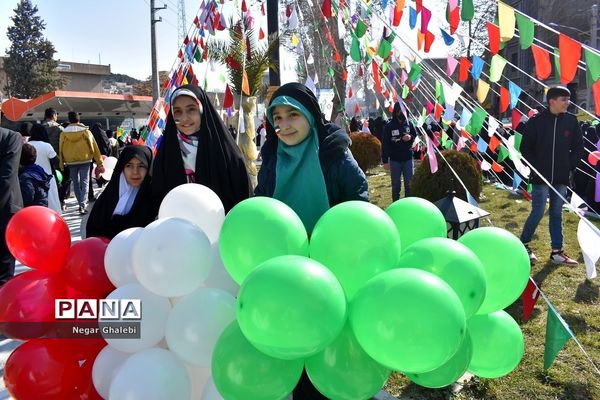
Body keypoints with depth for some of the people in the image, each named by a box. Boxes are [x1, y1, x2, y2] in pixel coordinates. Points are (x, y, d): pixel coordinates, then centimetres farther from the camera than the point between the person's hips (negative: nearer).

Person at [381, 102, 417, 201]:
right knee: (396, 185, 8)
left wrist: (411, 137, -12)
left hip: (408, 158, 2)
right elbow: (384, 144, -9)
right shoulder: (389, 126, -8)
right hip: (394, 159, -2)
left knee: (409, 183, 9)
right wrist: (385, 161, -12)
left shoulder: (409, 124, 0)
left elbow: (416, 136, 12)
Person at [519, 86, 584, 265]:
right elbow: (525, 147, 0)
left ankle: (557, 252, 17)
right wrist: (536, 167, -5)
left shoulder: (571, 121, 3)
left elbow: (578, 147, 10)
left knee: (557, 214, 10)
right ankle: (523, 244, 14)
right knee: (538, 212, -5)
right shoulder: (536, 121, -5)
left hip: (561, 178, 3)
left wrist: (570, 166, 1)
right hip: (541, 177, -3)